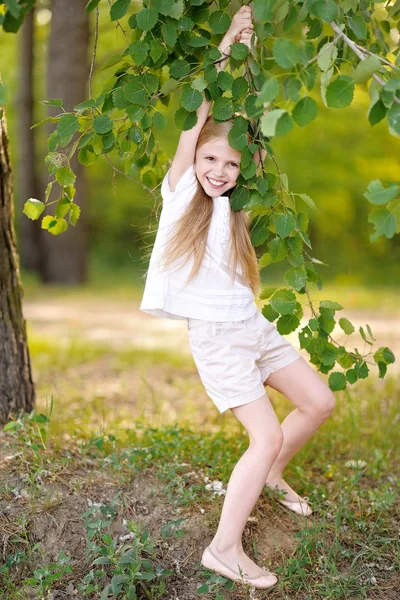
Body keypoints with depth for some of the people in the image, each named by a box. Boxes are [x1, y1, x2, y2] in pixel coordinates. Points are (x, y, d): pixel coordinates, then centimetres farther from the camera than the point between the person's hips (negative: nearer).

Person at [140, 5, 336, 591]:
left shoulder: (233, 208, 7)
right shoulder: (180, 195, -5)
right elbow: (197, 118, -10)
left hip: (255, 326, 7)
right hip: (216, 338, -7)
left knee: (319, 402, 11)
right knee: (267, 437, -11)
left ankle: (271, 474, 36)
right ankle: (224, 549, 1)